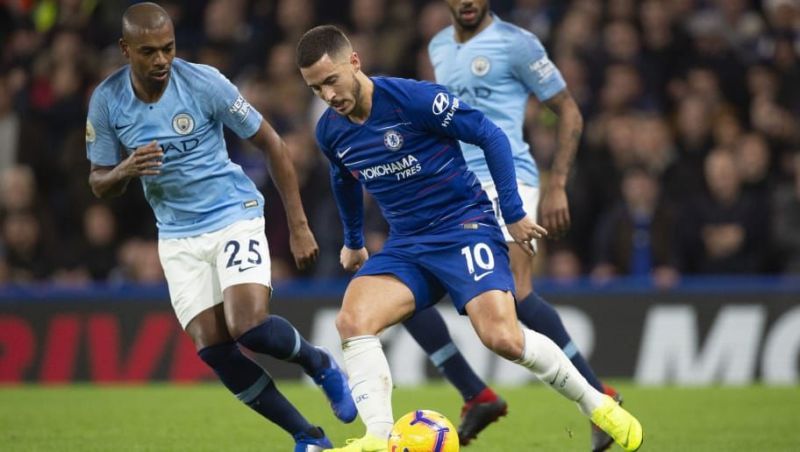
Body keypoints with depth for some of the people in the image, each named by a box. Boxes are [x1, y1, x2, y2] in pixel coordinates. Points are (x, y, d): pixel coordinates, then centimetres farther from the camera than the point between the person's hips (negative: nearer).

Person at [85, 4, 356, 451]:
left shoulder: (204, 82, -15)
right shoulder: (106, 101, -6)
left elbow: (271, 143, -6)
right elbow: (100, 184, 3)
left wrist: (299, 225, -7)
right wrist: (126, 170, -22)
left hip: (235, 214, -4)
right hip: (178, 235, 4)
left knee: (250, 327, -23)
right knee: (214, 349, -8)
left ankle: (320, 364, 11)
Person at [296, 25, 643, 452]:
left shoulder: (412, 97, -18)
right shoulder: (330, 132, 2)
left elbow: (491, 136, -11)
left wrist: (514, 212, -10)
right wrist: (353, 242, 37)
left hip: (465, 227, -6)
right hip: (406, 245, 6)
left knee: (502, 337, -22)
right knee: (351, 320, -21)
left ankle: (596, 405, 1)